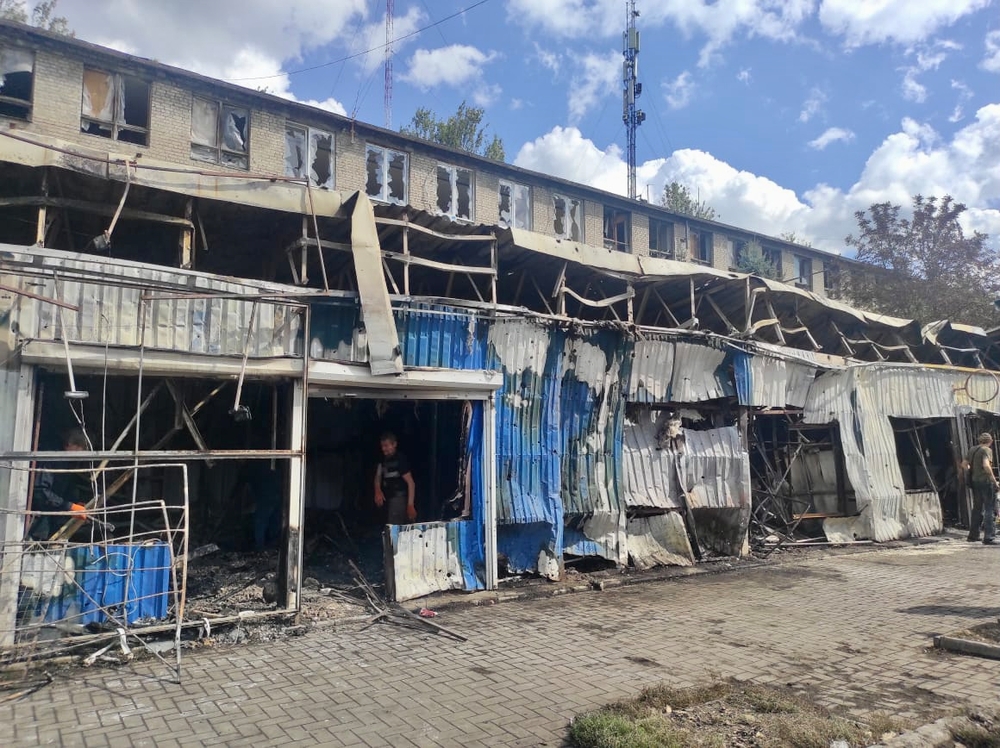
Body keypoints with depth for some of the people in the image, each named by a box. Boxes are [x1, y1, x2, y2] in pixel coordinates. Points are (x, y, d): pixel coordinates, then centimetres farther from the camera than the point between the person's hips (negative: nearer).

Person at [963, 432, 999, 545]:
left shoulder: (972, 450, 12)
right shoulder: (987, 450, -10)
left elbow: (964, 464, 18)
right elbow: (986, 465, -24)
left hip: (975, 481, 7)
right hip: (986, 481, -7)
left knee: (977, 509, 16)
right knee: (990, 510, -3)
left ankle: (973, 535, 21)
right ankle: (989, 538, -8)